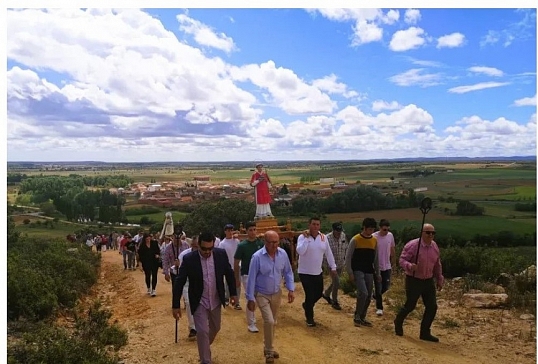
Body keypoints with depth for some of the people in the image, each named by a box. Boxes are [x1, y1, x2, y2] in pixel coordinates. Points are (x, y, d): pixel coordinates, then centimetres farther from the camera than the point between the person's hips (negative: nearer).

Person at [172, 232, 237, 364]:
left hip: (216, 301, 4)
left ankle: (204, 348, 50)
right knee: (202, 332, -7)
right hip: (199, 302, -4)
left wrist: (233, 293, 4)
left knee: (215, 328, 21)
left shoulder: (221, 254, -13)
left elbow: (229, 273, 2)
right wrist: (175, 305, -14)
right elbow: (179, 283, -14)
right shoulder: (189, 259, -20)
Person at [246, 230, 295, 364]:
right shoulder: (257, 256, -23)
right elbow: (251, 279, -17)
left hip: (277, 293, 4)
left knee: (273, 322, 16)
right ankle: (269, 350, 8)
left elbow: (288, 272, 2)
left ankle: (268, 347, 37)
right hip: (262, 294, -4)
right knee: (269, 321, -13)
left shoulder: (283, 254, -10)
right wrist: (250, 298, -15)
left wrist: (291, 289, -5)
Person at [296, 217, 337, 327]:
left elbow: (328, 253, 7)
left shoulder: (323, 237, -1)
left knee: (319, 293, 15)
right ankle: (309, 318, 20)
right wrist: (306, 238, -31)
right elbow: (300, 251, -31)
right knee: (310, 295, -1)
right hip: (305, 272, -5)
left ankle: (307, 305, 45)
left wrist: (333, 267, 7)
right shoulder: (302, 237, -15)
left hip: (318, 272, 5)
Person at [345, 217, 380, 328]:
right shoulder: (355, 240, -10)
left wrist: (377, 273, 13)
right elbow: (348, 257, -7)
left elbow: (375, 258, 14)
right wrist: (350, 272, -11)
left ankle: (362, 318, 23)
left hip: (369, 272, 6)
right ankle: (357, 317, 0)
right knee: (363, 293, -18)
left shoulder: (374, 240, 6)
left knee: (368, 296, 7)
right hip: (358, 271, -5)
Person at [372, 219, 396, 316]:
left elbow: (392, 249, 10)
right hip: (377, 267, -4)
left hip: (387, 266, 4)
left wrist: (393, 261, 14)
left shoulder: (390, 235, -3)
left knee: (386, 286, 9)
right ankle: (379, 308, 17)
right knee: (378, 288, 3)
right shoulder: (374, 237, -17)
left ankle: (375, 295, 39)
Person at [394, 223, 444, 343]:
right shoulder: (412, 245, -18)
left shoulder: (435, 246, 3)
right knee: (410, 305, 2)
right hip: (414, 280, -6)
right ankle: (398, 322, 31)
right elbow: (402, 260, -17)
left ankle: (425, 333, 17)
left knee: (432, 306, 2)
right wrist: (409, 266, -37)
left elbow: (437, 265, 15)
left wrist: (439, 279, 17)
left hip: (429, 281, 6)